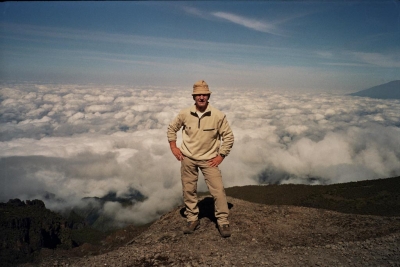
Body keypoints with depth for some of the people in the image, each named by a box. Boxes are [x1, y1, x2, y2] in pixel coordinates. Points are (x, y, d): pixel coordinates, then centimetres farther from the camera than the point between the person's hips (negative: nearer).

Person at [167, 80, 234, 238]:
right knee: (188, 190, 9)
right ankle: (192, 219, 27)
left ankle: (223, 222, 11)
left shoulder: (218, 116, -12)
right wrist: (173, 147, 4)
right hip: (188, 159, 2)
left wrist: (221, 156, -6)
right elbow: (172, 128, 11)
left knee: (218, 190, -5)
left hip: (209, 159, -2)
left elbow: (228, 136, -3)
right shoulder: (184, 114, -6)